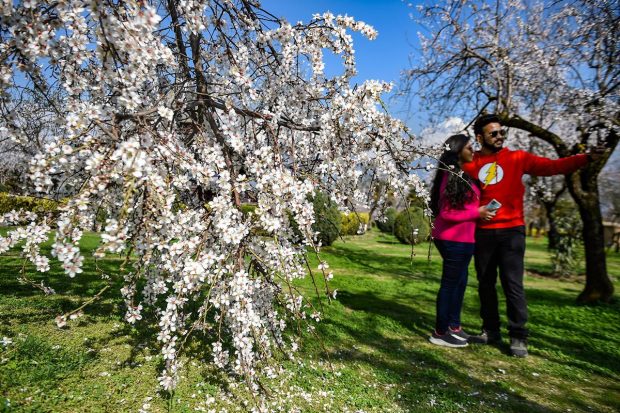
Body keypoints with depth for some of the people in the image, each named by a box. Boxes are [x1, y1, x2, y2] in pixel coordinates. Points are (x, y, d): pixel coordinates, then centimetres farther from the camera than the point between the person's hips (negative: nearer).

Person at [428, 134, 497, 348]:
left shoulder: (462, 175, 14)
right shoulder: (451, 177, -16)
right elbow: (446, 213, -20)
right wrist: (477, 213, -14)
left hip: (460, 238, 10)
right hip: (454, 240, -10)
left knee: (459, 282, 16)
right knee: (451, 284, -2)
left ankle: (454, 326, 29)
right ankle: (440, 332, 9)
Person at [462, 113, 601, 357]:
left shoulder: (517, 158, 4)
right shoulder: (470, 164, 4)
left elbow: (552, 167, -3)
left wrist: (585, 158, -15)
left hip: (511, 231, -1)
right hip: (482, 232, 2)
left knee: (512, 284, -2)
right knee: (485, 284, 9)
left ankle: (518, 337, 8)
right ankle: (490, 331, 22)